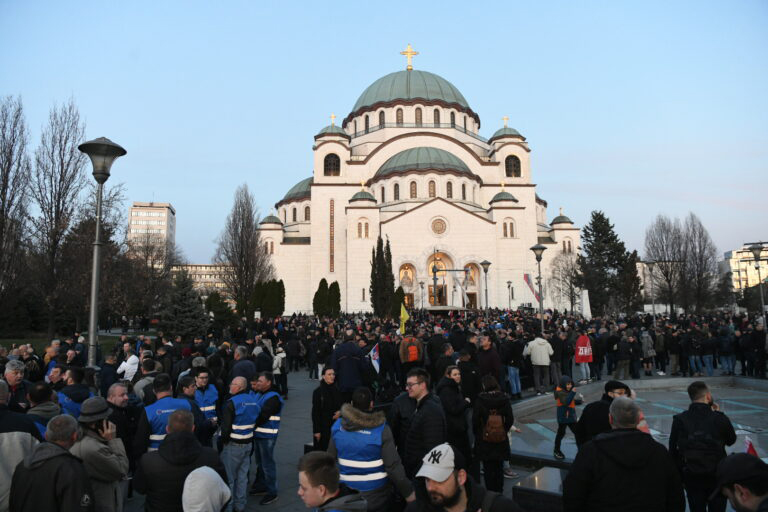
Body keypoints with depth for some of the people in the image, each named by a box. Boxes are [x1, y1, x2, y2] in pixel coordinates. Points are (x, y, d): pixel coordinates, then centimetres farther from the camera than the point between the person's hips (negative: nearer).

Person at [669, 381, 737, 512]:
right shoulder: (719, 418, -13)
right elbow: (731, 440, 6)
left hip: (691, 477, 1)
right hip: (717, 476, -1)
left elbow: (672, 448, -4)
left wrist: (680, 470, 9)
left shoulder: (679, 419, -9)